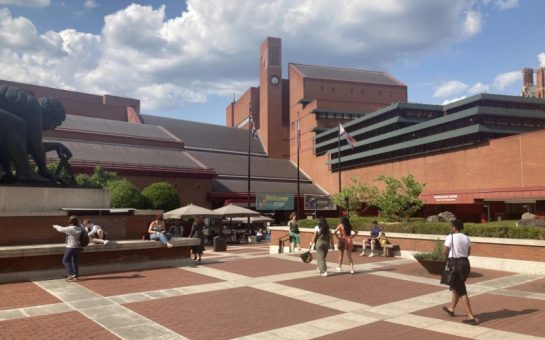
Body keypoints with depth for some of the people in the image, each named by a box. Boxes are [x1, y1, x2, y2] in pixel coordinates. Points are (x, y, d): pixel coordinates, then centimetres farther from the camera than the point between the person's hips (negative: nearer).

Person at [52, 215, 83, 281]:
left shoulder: (70, 229, -17)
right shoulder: (80, 228, 1)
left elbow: (61, 229, -6)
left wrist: (55, 226, 12)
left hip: (71, 247, -7)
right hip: (78, 247, 7)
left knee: (66, 260, 2)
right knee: (75, 261, 13)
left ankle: (71, 274, -8)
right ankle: (76, 275, 16)